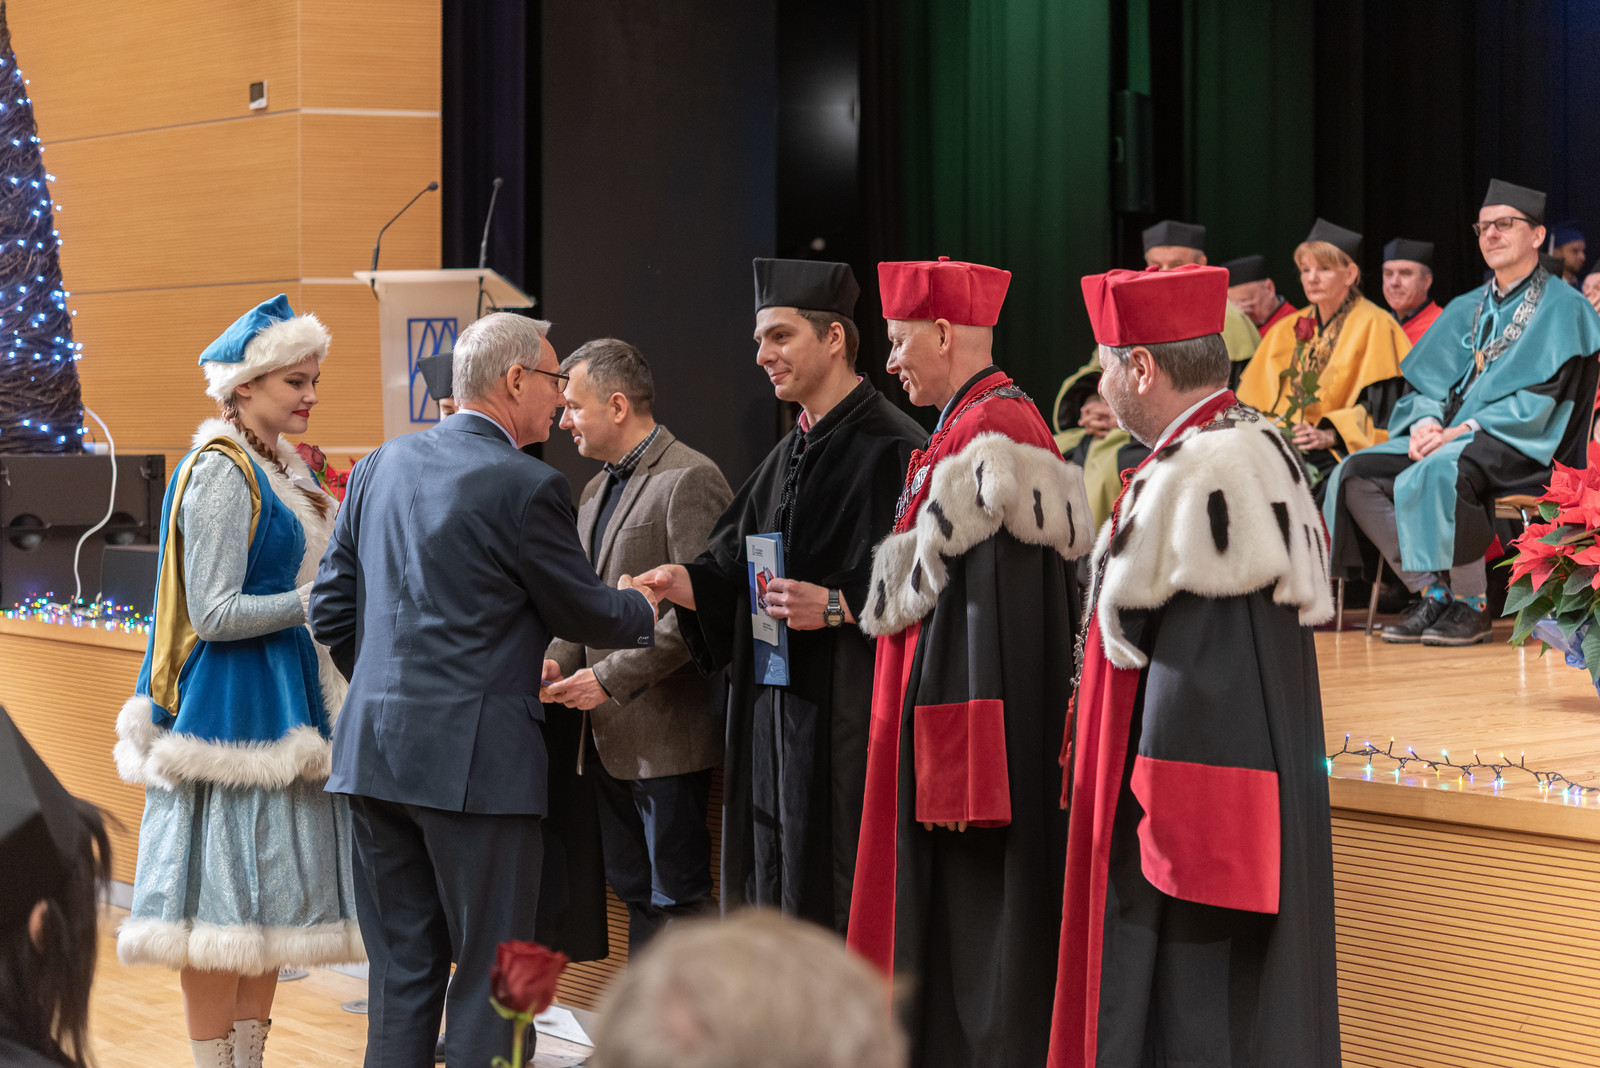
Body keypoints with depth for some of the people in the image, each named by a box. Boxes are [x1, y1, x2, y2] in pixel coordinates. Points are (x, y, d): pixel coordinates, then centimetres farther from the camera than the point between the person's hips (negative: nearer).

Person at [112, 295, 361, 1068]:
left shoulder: (283, 467, 13)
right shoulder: (219, 473, -14)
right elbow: (215, 612, -19)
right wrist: (320, 599, -19)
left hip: (285, 701, 9)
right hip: (234, 705, -9)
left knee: (269, 890, 11)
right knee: (223, 899, -4)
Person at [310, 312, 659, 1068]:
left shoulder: (381, 465, 9)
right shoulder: (527, 486, -12)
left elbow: (332, 608, 12)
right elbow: (583, 614, -1)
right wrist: (645, 607, 19)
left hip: (375, 748, 7)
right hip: (474, 757, -7)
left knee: (400, 973, 13)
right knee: (493, 976, 2)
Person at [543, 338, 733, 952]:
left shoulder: (689, 481, -12)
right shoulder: (596, 491, 18)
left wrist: (611, 678, -19)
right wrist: (560, 663, 2)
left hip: (666, 732, -9)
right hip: (609, 736, 9)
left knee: (678, 897, -4)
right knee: (633, 891, 13)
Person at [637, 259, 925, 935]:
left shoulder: (890, 448, -10)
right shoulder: (791, 454, 17)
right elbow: (732, 571, 14)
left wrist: (836, 606, -25)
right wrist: (679, 582, -4)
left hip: (848, 723, -9)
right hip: (777, 717, 9)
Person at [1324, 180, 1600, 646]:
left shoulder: (1562, 308, -1)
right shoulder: (1466, 309, 19)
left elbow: (1541, 398, -12)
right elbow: (1429, 380, 14)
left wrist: (1464, 429, -20)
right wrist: (1427, 422, -10)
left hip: (1520, 444, -7)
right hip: (1450, 434, 7)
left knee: (1435, 474, -37)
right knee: (1356, 475, -13)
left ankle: (1472, 606, -24)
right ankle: (1432, 593, -11)